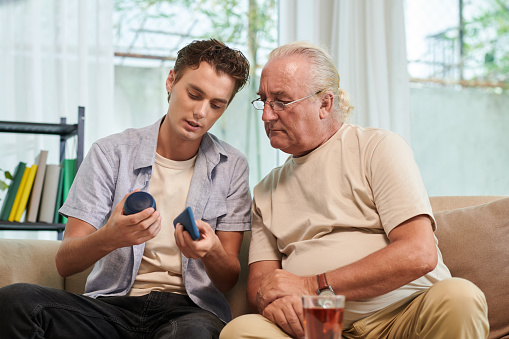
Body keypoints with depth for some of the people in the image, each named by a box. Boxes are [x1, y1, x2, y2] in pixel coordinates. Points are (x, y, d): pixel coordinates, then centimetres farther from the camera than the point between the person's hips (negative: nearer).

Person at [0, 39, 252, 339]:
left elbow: (229, 280, 6)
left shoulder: (232, 167, 8)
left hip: (190, 308, -2)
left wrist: (211, 252, -19)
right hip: (112, 302, 3)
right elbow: (65, 262, -2)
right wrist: (109, 238, -25)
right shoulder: (110, 153, 5)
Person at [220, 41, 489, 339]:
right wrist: (273, 301, -12)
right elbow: (258, 280, 14)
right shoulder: (267, 191, 20)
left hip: (406, 314, -1)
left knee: (460, 297, -34)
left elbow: (419, 254, -9)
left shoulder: (378, 147, 4)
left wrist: (313, 285, -11)